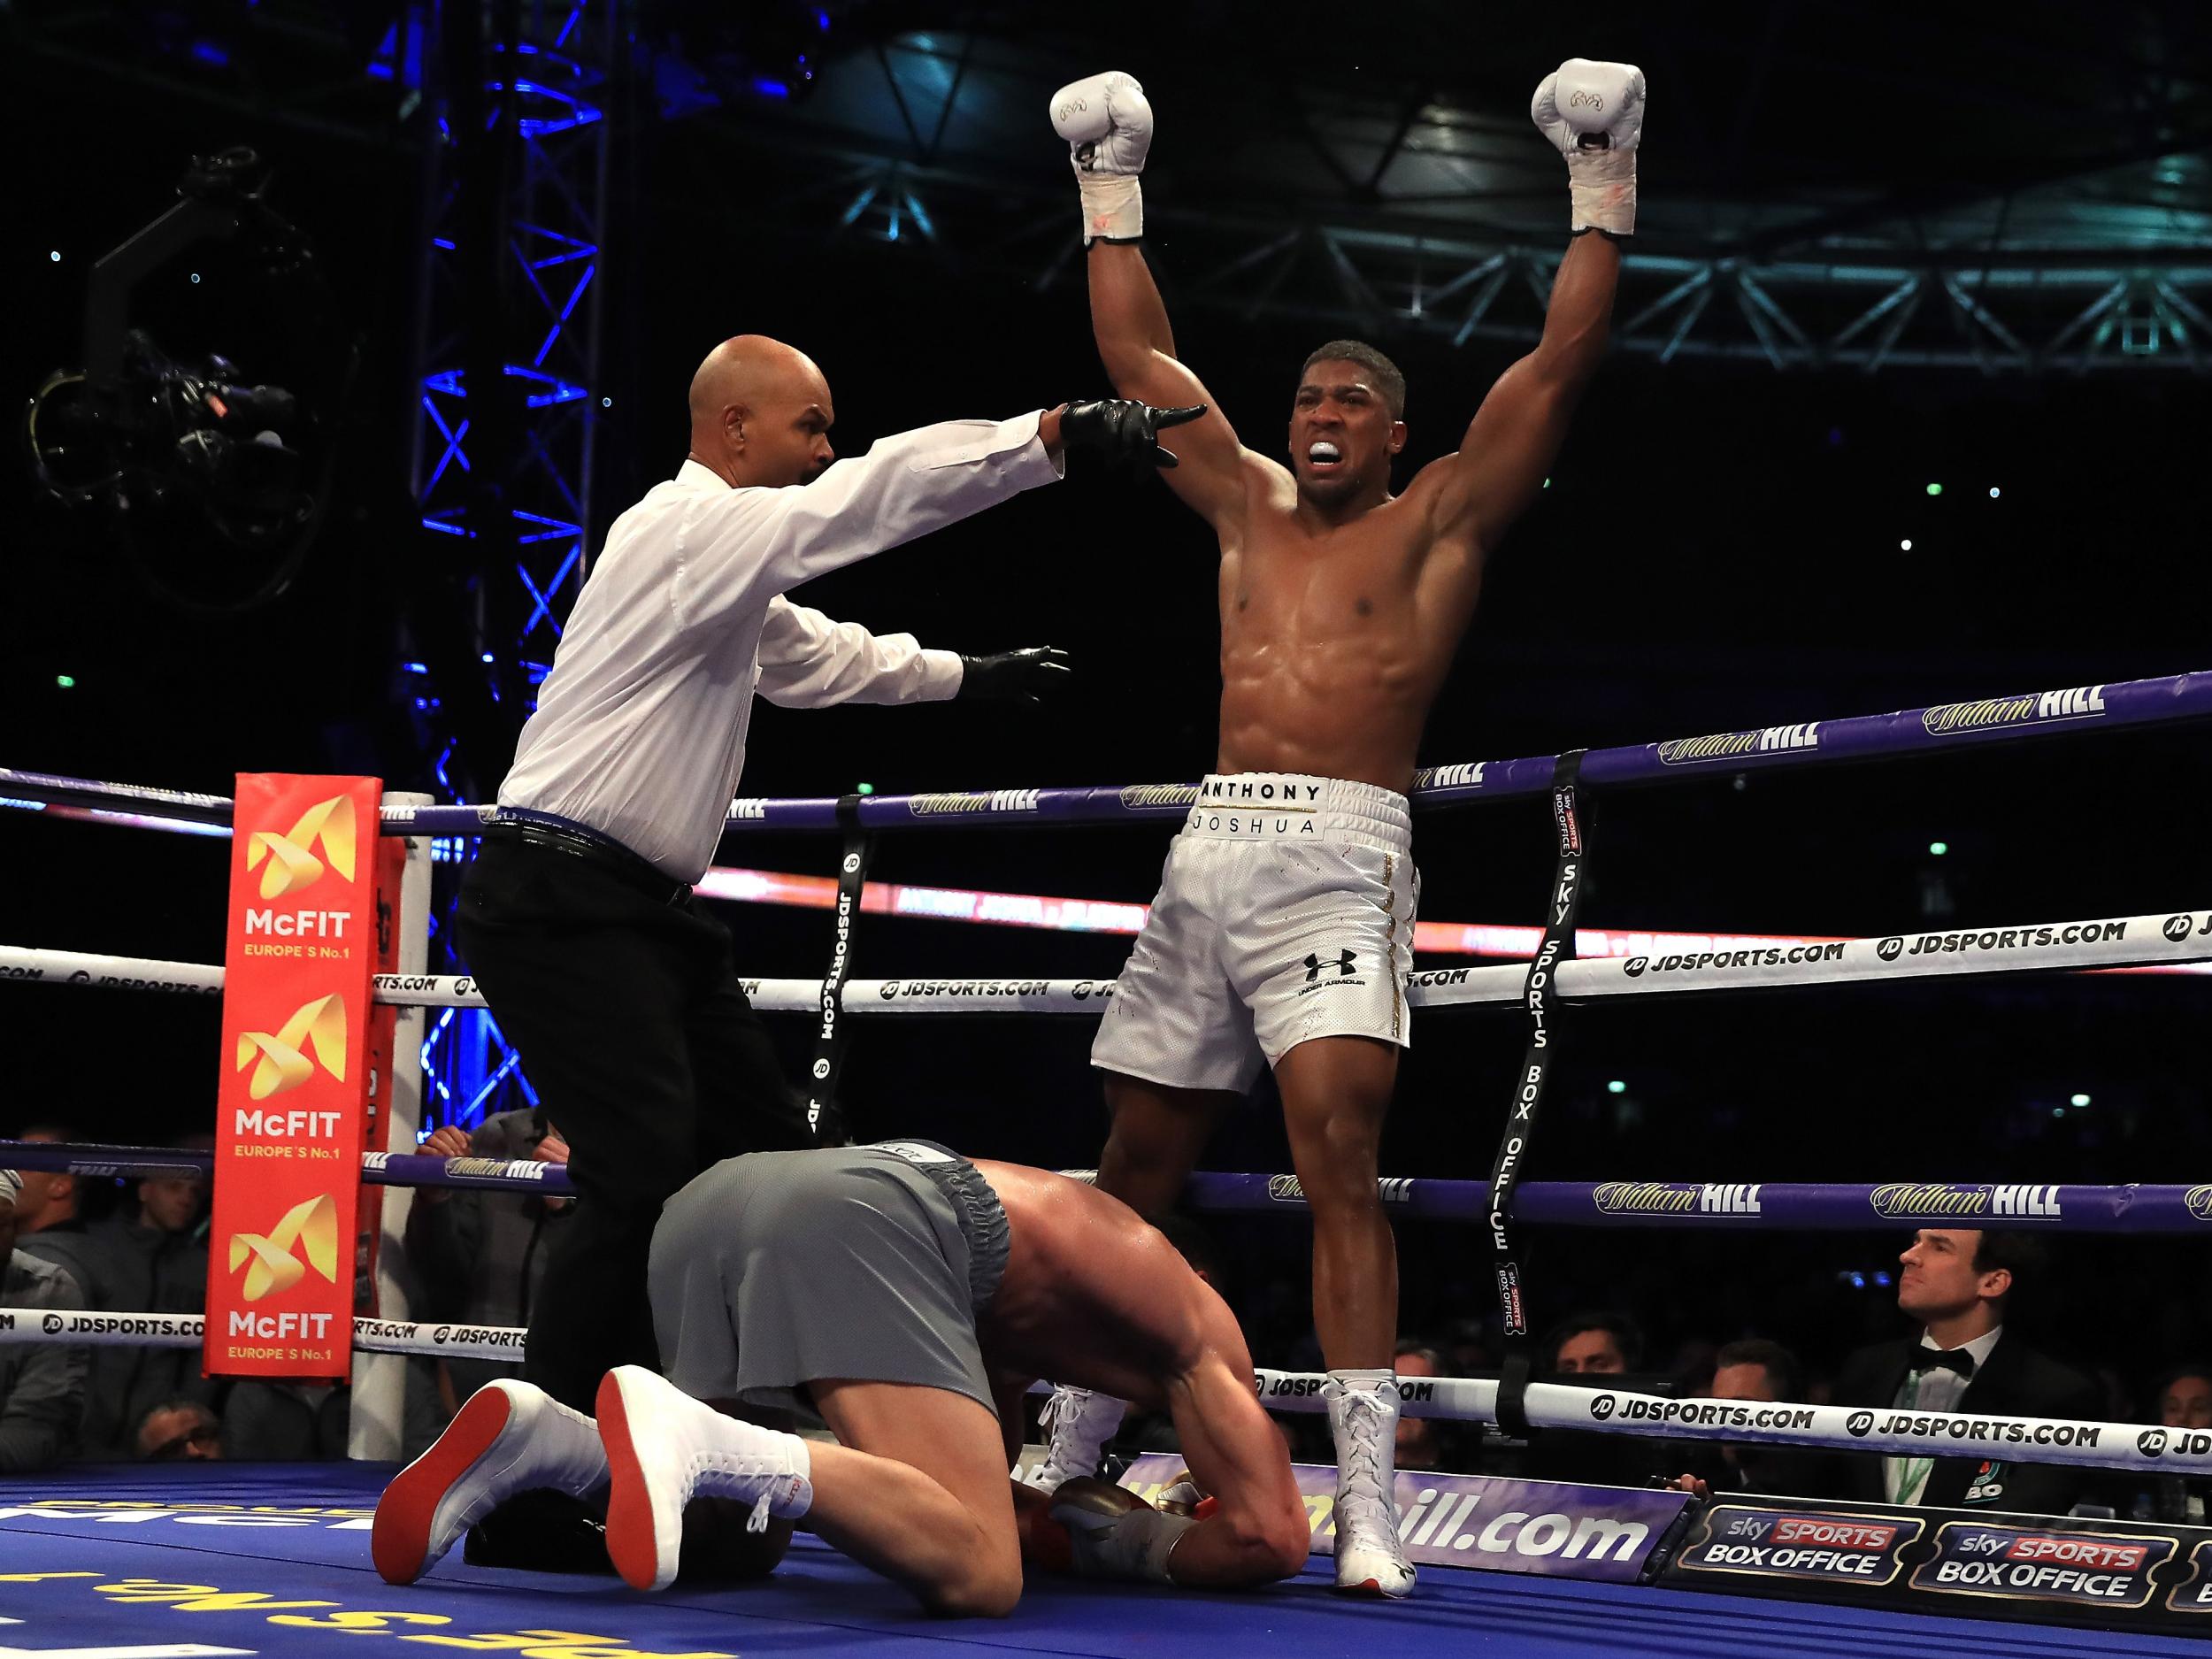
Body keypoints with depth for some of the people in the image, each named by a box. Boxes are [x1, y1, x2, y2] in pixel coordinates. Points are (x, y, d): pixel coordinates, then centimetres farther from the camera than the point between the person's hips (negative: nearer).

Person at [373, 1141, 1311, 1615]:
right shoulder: (1198, 1323, 24)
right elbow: (1271, 1537, 14)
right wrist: (1134, 1546, 28)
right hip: (863, 1214, -8)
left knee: (740, 1532, 23)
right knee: (977, 1574, -16)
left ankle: (539, 1437, -5)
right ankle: (682, 1433, -37)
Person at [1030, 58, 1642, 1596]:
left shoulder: (1437, 520, 8)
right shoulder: (1248, 505, 21)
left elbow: (1560, 364, 1)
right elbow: (1141, 357, 27)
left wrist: (1602, 194, -2)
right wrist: (1114, 195, 29)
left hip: (1338, 856, -5)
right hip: (1210, 850, 5)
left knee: (1338, 1151, -19)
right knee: (1135, 1167, 8)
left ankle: (1367, 1506, -22)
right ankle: (1068, 1457, 20)